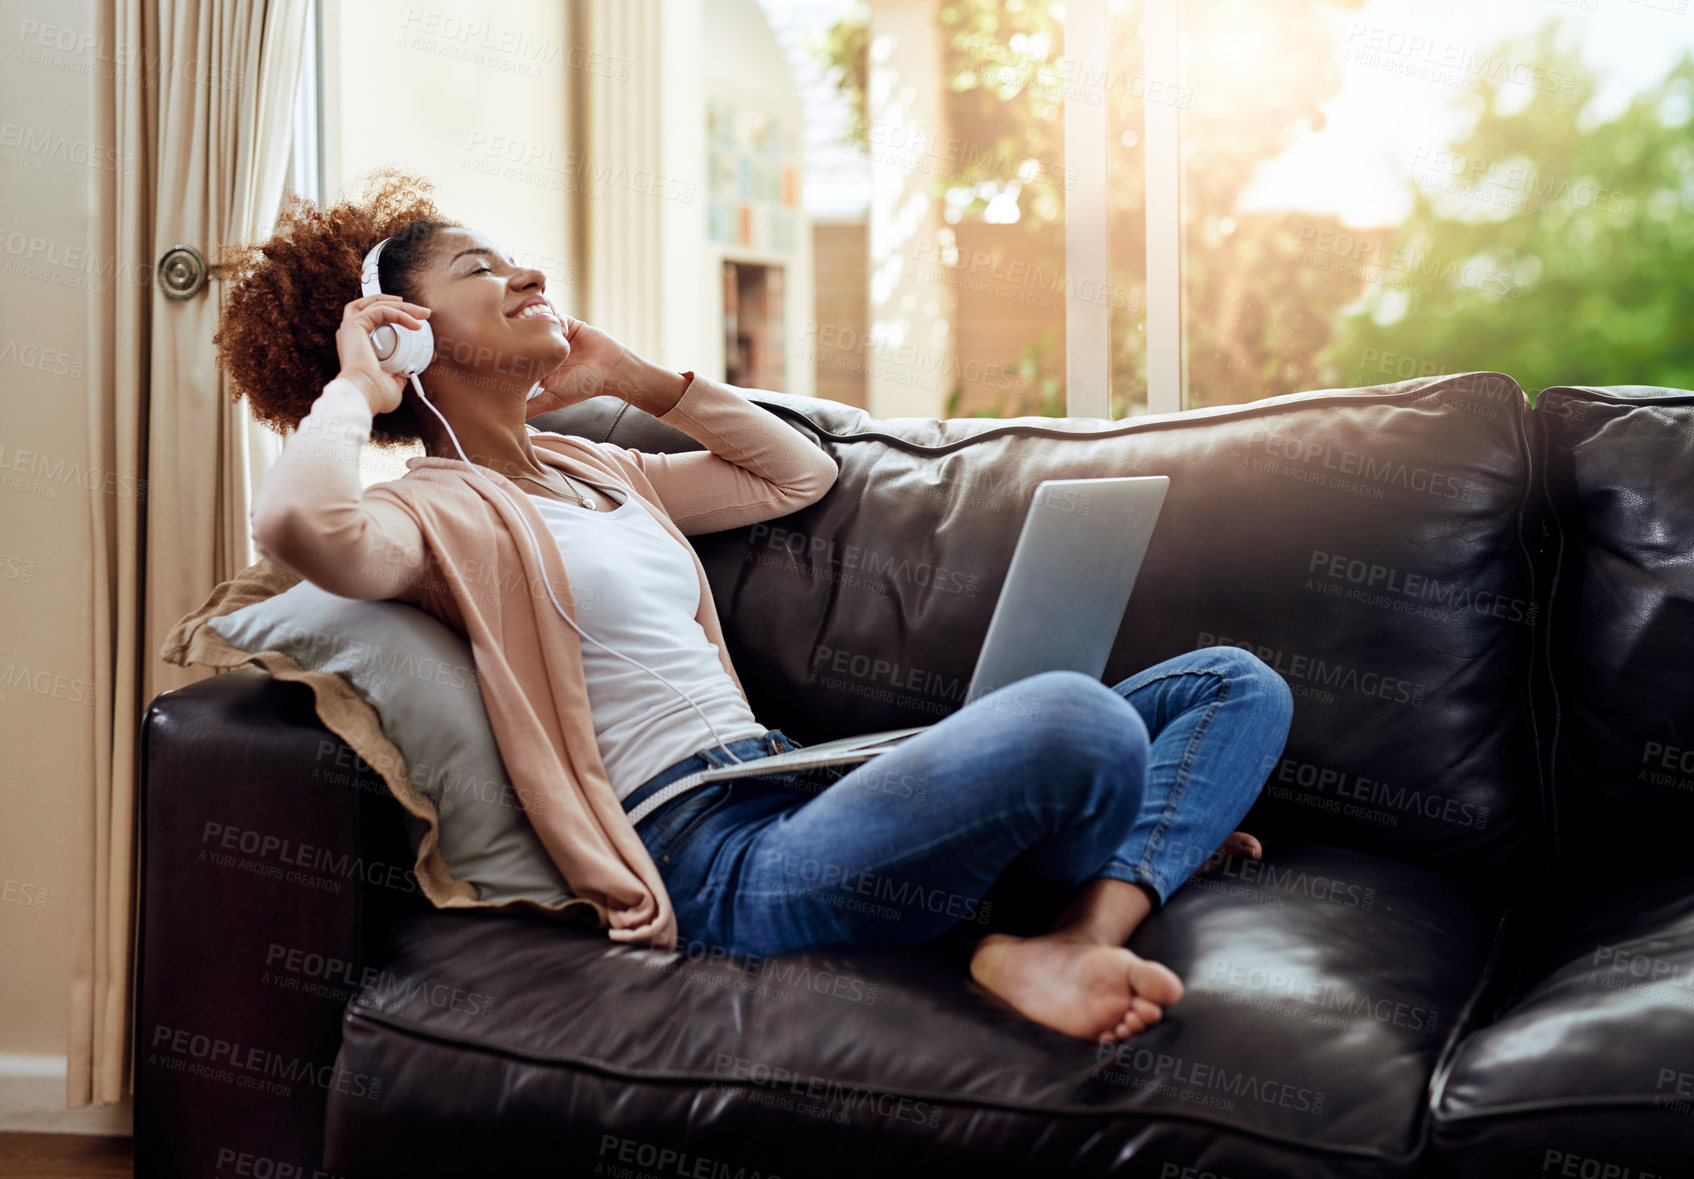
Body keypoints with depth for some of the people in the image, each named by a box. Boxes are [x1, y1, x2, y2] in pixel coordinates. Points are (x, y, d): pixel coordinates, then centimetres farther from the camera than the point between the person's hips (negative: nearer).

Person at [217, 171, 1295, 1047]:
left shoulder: (599, 470, 27)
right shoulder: (438, 510, 1)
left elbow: (801, 474, 34)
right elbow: (299, 525, -24)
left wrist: (630, 376, 28)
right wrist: (355, 388, -3)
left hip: (802, 794, 10)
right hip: (717, 858, -10)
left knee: (1237, 684, 3)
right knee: (1076, 718, -37)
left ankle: (1083, 935, -23)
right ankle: (1159, 843, -1)